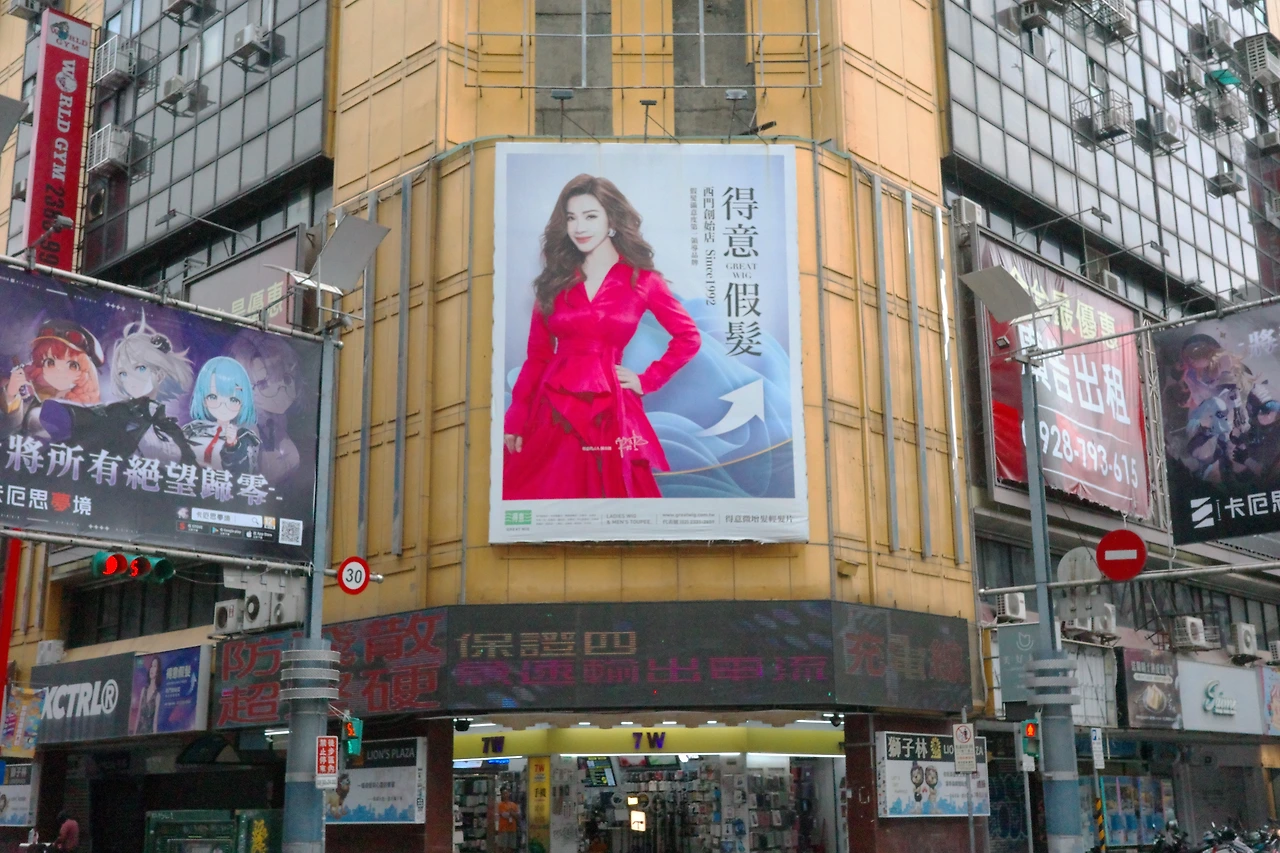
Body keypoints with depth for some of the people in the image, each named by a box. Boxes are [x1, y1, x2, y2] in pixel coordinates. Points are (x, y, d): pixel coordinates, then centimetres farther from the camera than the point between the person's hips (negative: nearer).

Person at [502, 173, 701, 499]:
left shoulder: (642, 280, 1)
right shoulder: (555, 279, 9)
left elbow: (688, 338, 9)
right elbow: (537, 354, 7)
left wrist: (647, 381, 2)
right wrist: (514, 420, 0)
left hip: (608, 412, -2)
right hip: (551, 410, 2)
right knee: (541, 492, 3)